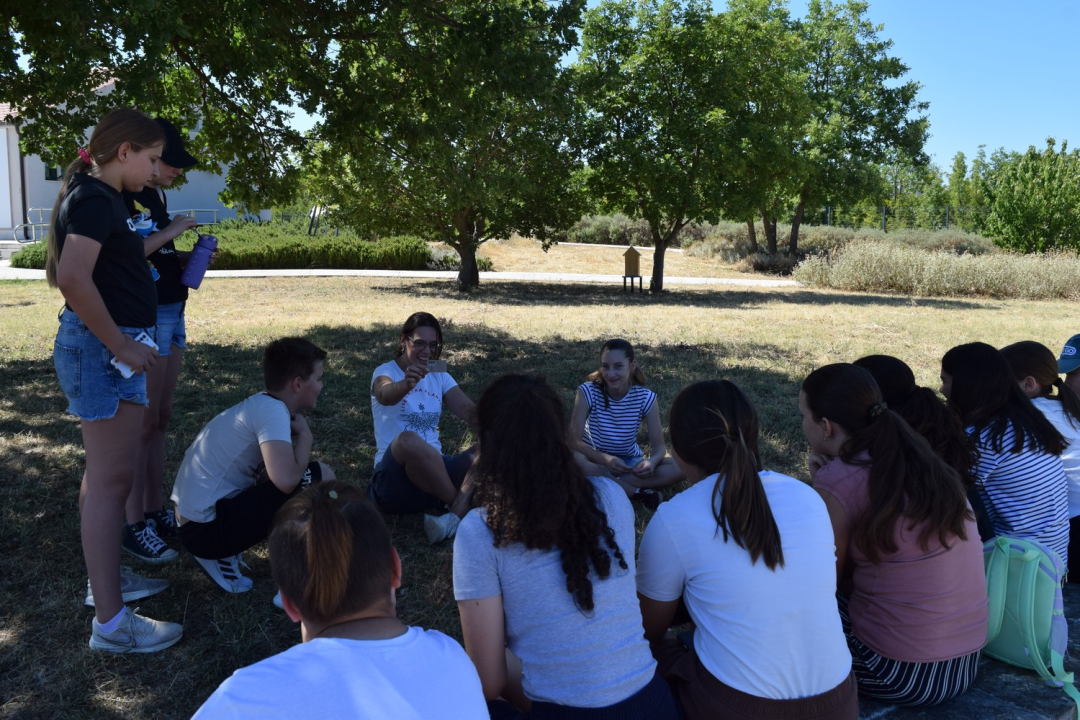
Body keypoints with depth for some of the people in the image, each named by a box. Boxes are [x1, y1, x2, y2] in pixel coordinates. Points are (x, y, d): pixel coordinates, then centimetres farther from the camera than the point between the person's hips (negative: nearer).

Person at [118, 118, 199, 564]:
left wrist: (188, 257, 4)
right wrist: (169, 232, -18)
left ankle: (155, 511, 22)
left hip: (172, 313, 9)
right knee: (141, 423, -4)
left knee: (160, 420, 12)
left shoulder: (156, 195, 15)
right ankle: (134, 526, 5)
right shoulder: (119, 196, -12)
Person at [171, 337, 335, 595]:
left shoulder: (260, 404, 11)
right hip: (207, 526, -10)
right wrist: (305, 435, -13)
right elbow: (286, 480, -30)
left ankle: (221, 554, 15)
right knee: (321, 479, -15)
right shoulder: (272, 410, -17)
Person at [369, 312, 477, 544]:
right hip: (396, 475, -5)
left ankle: (455, 517, -35)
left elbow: (471, 412, 0)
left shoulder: (439, 376, 15)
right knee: (407, 440, -39)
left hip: (437, 472, 5)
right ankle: (461, 505, -18)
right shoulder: (385, 372, -1)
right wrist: (406, 384, -50)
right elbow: (386, 396, -27)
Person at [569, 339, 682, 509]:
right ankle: (636, 492, -25)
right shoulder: (588, 392, -17)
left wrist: (652, 461, -35)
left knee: (680, 466, -23)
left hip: (630, 463, 2)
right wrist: (606, 459, -38)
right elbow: (575, 441, -21)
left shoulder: (645, 397, -12)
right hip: (596, 461, -2)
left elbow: (659, 446, -10)